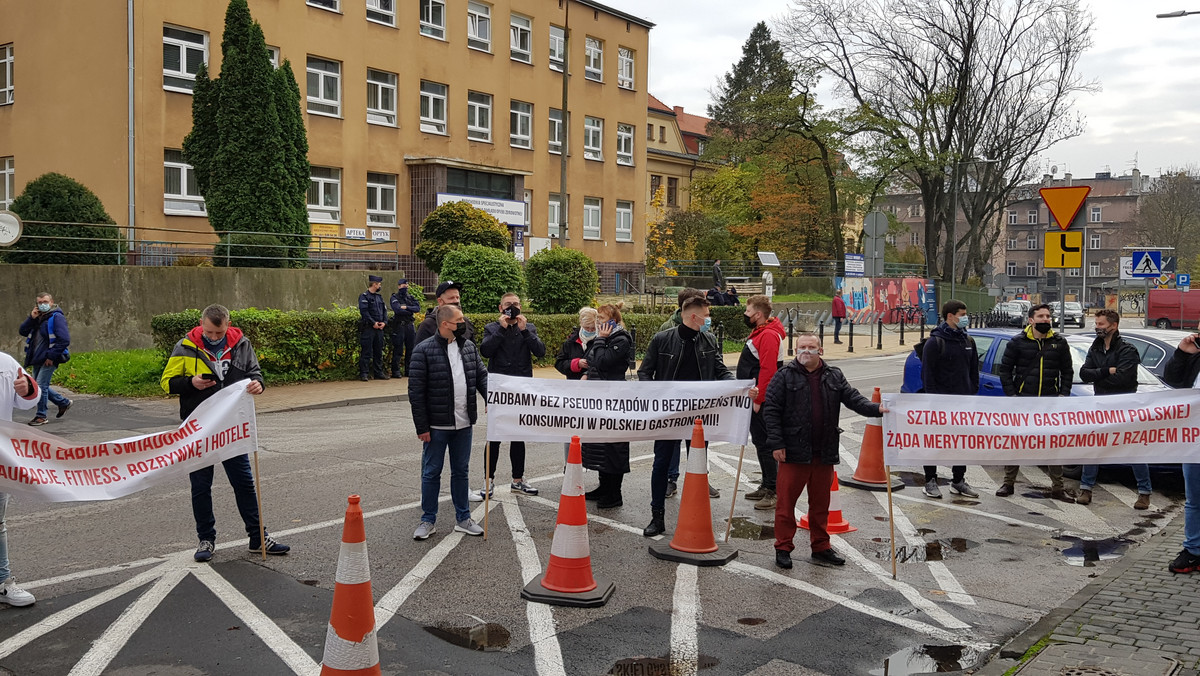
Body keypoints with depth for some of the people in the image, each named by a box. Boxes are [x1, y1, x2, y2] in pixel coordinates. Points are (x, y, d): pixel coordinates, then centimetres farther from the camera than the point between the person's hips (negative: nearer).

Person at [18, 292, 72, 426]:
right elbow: (23, 331, 9)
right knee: (41, 386, 14)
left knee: (41, 386, -8)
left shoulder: (56, 317, -12)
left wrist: (51, 356, -20)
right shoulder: (37, 317, 14)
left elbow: (64, 340, -19)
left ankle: (41, 416, 3)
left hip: (48, 360, -8)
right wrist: (31, 318, -6)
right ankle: (64, 402, 30)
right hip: (36, 359, 8)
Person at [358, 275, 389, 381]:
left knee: (379, 352, 11)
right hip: (368, 328, -7)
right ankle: (363, 373, -3)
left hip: (379, 328, 7)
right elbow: (364, 311, -15)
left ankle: (378, 373, 18)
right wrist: (373, 323, -17)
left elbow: (384, 310, 17)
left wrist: (384, 322, 1)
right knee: (366, 352, -6)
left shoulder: (379, 297, 17)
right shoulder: (364, 296, -6)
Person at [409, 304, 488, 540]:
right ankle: (428, 520, 19)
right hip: (436, 425, -5)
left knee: (461, 471, 15)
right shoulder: (424, 350, -11)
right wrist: (422, 427, -13)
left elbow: (481, 376, 10)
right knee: (431, 472, 6)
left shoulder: (469, 347, 7)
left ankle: (463, 518, 26)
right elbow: (416, 390, -11)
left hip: (463, 424, 5)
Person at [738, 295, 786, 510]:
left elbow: (767, 371, -24)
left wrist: (758, 400, -23)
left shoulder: (769, 335, -17)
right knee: (759, 441, 15)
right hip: (754, 398, 11)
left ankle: (773, 492, -5)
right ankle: (766, 486, 24)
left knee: (764, 444, -9)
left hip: (761, 401, -11)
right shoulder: (759, 332, 16)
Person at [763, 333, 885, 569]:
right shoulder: (784, 377, -4)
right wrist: (776, 443, -11)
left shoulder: (834, 376, 10)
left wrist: (877, 409, -12)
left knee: (821, 503, 15)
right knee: (786, 501, 1)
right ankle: (783, 548, 13)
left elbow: (853, 398, 6)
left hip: (824, 453, 4)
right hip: (794, 452, -4)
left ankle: (821, 547, 28)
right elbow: (771, 410, -6)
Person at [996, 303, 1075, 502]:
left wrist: (1064, 394, 0)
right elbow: (1005, 369, 2)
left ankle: (1057, 488, 13)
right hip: (1023, 401, -2)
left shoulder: (1059, 342, 7)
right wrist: (1011, 394, -6)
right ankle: (1008, 483, 14)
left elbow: (1067, 371, 12)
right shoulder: (1018, 342, 0)